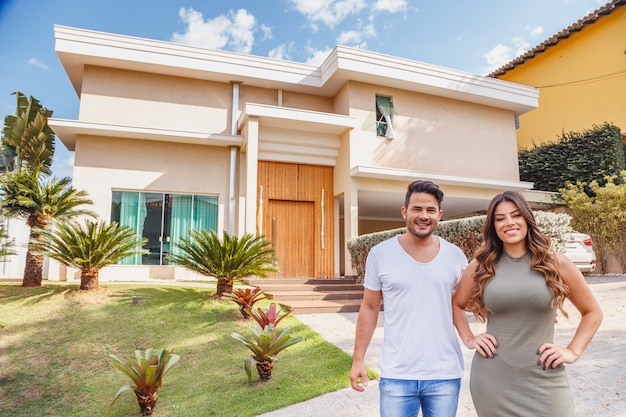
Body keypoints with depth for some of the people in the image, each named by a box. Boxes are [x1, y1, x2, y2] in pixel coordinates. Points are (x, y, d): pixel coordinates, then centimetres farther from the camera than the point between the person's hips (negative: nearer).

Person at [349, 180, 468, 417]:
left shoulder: (455, 255, 0)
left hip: (445, 375, 2)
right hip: (396, 375, -1)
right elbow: (369, 308, 1)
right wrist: (358, 358, -1)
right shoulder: (380, 254, -5)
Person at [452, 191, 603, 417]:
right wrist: (469, 339, 1)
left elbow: (592, 312, 10)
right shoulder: (481, 266, -1)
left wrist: (573, 351, 0)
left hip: (544, 381, 0)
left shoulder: (556, 263, -2)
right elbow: (456, 305, 13)